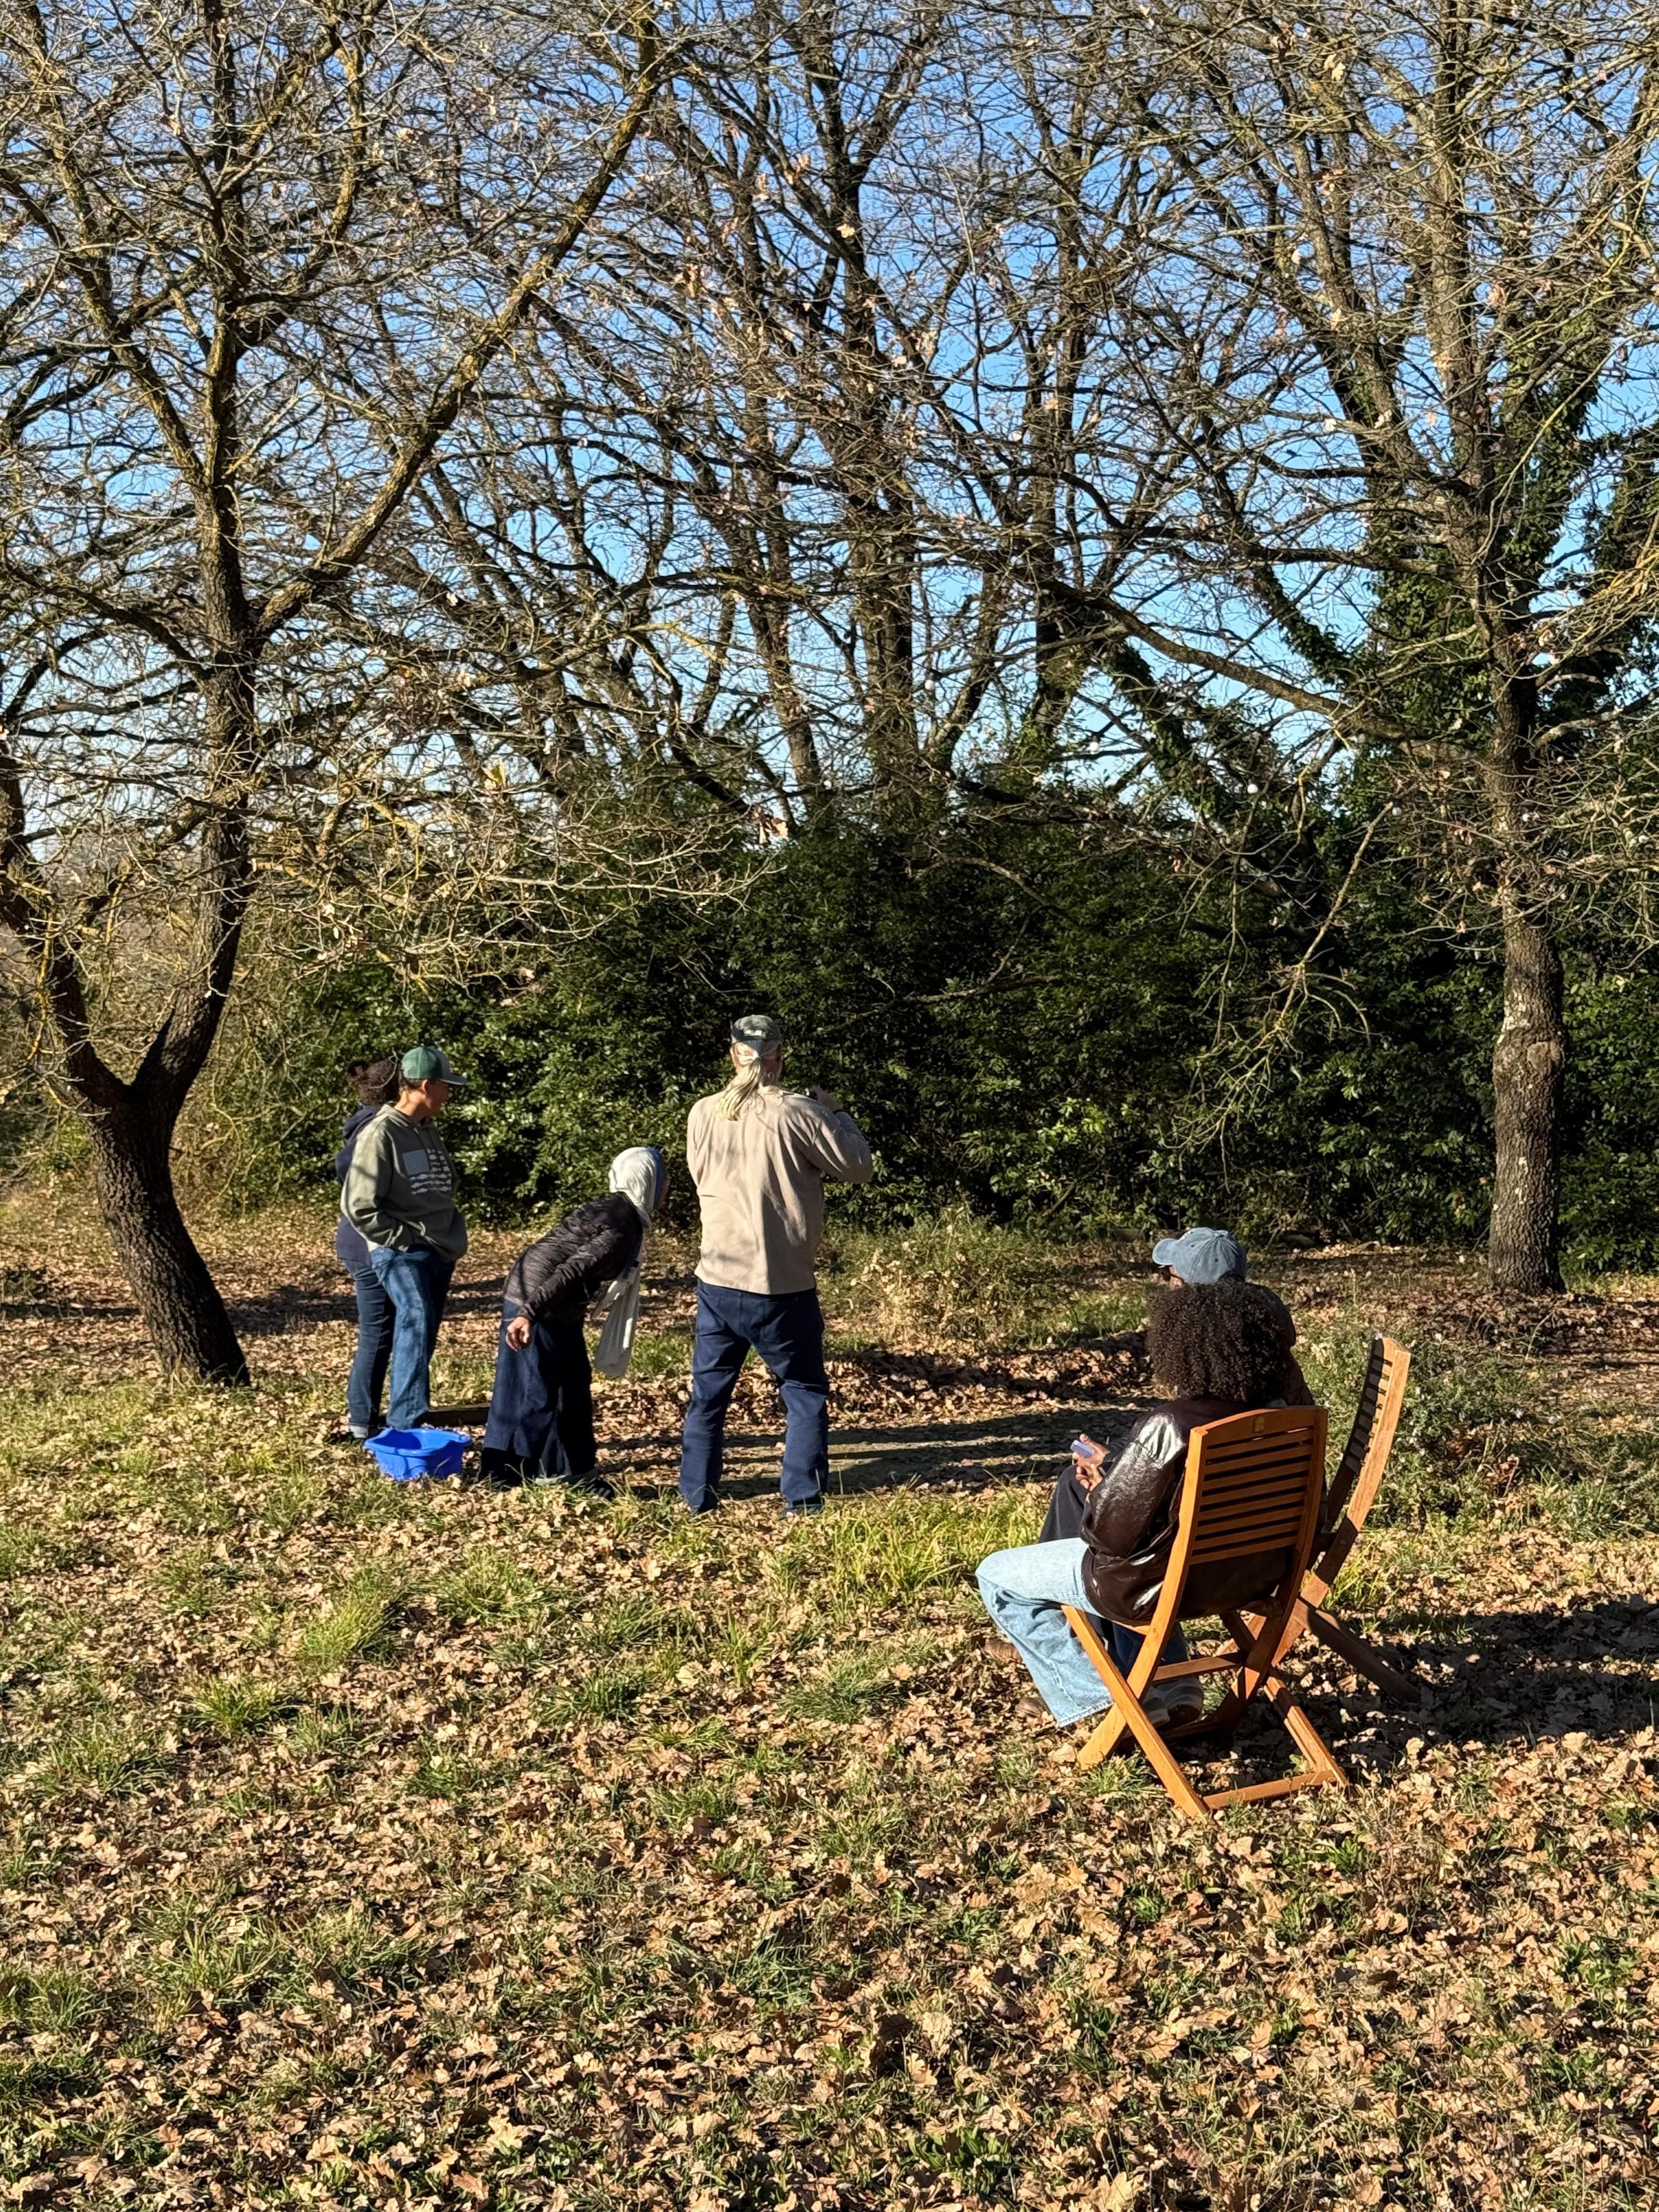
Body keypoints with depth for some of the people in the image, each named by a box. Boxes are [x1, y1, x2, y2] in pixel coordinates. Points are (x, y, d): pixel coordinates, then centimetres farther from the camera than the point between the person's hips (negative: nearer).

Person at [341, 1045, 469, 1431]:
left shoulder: (429, 1132, 16)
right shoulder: (380, 1134, -11)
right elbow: (359, 1208, -14)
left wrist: (453, 1237, 16)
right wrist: (405, 1240, -13)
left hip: (439, 1254, 9)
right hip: (400, 1254, -9)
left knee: (420, 1339, 12)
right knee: (416, 1319, -27)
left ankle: (404, 1424, 22)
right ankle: (407, 1426, -34)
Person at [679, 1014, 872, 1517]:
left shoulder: (703, 1114, 0)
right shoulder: (797, 1114, -14)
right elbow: (859, 1167, -6)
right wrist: (834, 1113, 8)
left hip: (719, 1281, 3)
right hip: (782, 1286, -3)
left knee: (708, 1392, 15)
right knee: (805, 1391, 11)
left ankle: (697, 1496, 18)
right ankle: (803, 1499, 7)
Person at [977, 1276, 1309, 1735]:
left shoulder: (1165, 1429, -29)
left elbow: (1108, 1533, -22)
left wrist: (1103, 1481, -1)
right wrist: (1114, 1474, 8)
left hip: (1161, 1587, -7)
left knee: (996, 1576, 11)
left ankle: (1096, 1698, 10)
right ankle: (1169, 1690, 29)